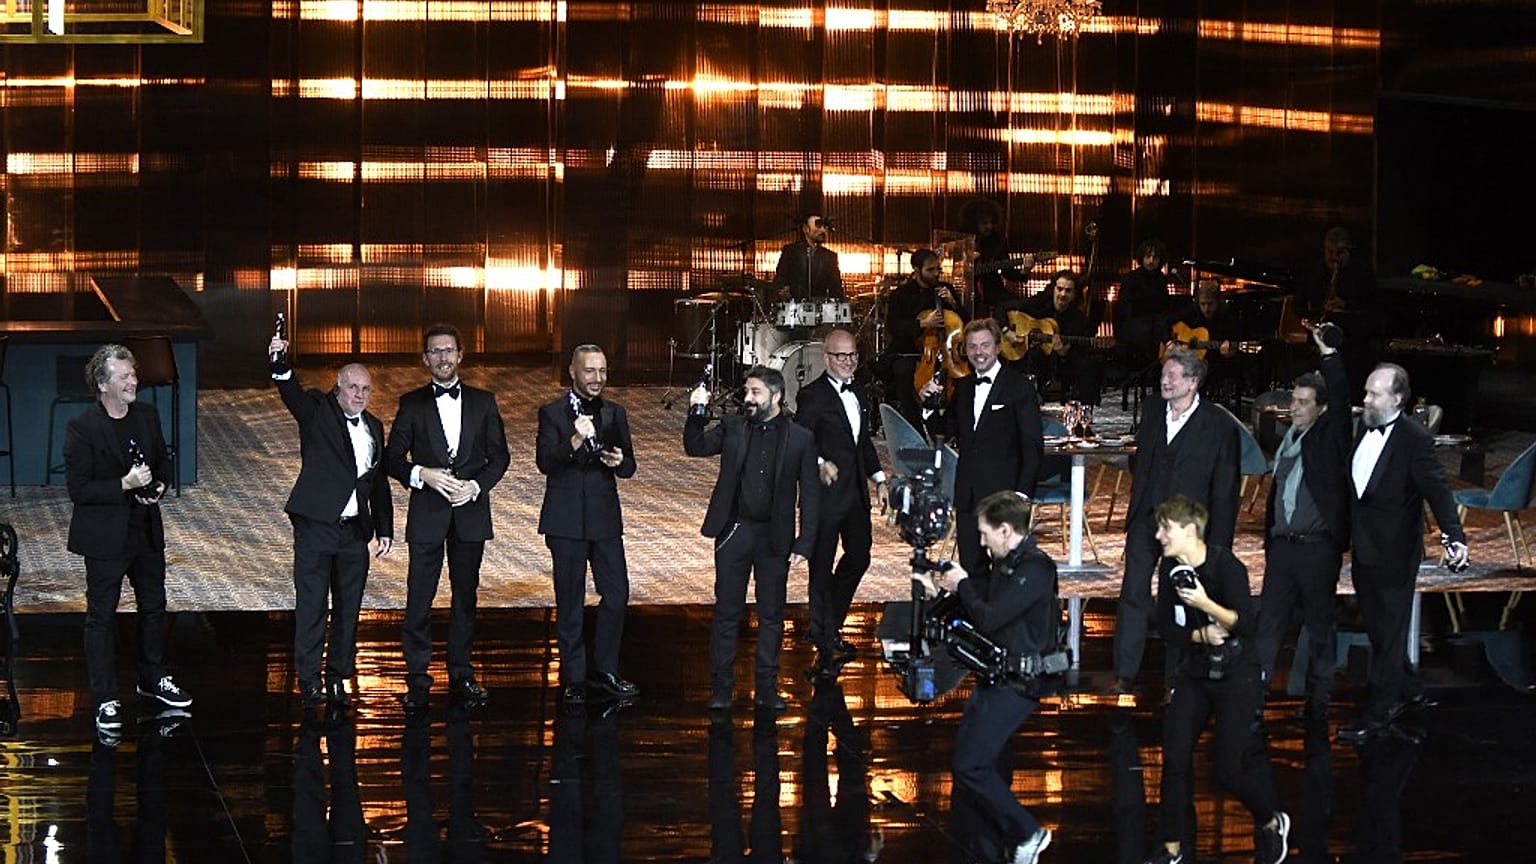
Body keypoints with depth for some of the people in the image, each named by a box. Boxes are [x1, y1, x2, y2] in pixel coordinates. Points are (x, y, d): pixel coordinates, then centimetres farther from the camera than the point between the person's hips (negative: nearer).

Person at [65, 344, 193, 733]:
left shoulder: (147, 416, 2)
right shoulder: (82, 429, -17)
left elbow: (164, 463, 15)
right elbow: (78, 489, -18)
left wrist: (159, 486, -6)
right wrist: (125, 485, -26)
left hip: (146, 532, 6)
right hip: (105, 536, -6)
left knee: (153, 606, 19)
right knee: (101, 616, 2)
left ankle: (153, 678, 38)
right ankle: (105, 701, 9)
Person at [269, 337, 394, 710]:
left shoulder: (374, 428, 15)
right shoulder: (318, 411, 0)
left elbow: (379, 483, 20)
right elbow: (291, 393, -21)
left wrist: (385, 529, 16)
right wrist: (281, 363, -41)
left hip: (354, 531, 5)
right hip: (316, 525, -5)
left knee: (348, 608, 7)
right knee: (311, 605, -4)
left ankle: (338, 679, 15)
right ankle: (309, 682, -2)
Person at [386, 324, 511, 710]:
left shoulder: (482, 402, 9)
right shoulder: (412, 404, 5)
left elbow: (499, 454, 7)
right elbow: (393, 457, 2)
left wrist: (476, 485, -9)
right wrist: (423, 474, -16)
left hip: (470, 512, 2)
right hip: (427, 513, -2)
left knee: (465, 595, 8)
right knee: (419, 598, -4)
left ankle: (462, 675, 16)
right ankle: (417, 681, 0)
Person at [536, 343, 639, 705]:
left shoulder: (615, 414, 11)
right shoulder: (552, 414, -2)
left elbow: (629, 469, 11)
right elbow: (544, 462, -13)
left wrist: (620, 462, -12)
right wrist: (575, 440, -29)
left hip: (605, 516, 4)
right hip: (567, 519, -4)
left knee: (616, 594, 3)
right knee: (570, 601, 3)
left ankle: (604, 671, 16)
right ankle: (574, 678, 10)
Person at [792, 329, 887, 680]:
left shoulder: (859, 393, 12)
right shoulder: (812, 396, -13)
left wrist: (878, 476, 19)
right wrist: (820, 463, -34)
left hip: (856, 493, 8)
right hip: (827, 492, -8)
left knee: (859, 556, 18)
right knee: (822, 568, -1)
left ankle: (827, 627, 34)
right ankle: (826, 646, 4)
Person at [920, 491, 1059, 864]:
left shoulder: (1034, 570, -20)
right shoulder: (1002, 563, 10)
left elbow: (988, 618, -24)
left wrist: (962, 585, -9)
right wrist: (943, 588, 7)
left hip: (1018, 684, -10)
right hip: (995, 676, 10)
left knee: (968, 765, -13)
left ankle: (1027, 833, -3)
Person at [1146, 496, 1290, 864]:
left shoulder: (1227, 566, -19)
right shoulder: (1171, 568, -1)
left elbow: (1246, 624, -20)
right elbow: (1165, 626, 4)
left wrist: (1206, 604, -31)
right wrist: (1201, 635, -14)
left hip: (1236, 675, -6)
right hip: (1193, 671, 6)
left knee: (1230, 768, -7)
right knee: (1175, 755, -3)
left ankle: (1272, 823, 22)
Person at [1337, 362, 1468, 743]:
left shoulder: (1414, 439, -15)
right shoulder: (1362, 430, 7)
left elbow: (1437, 490, -22)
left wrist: (1455, 536, -34)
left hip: (1393, 554, -7)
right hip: (1363, 551, 8)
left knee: (1389, 634, 3)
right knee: (1378, 630, 17)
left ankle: (1377, 714, 10)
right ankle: (1409, 691, 35)